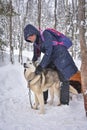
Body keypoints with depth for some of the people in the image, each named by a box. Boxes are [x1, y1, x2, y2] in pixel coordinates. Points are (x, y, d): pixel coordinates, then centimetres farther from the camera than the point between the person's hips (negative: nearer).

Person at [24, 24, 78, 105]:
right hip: (51, 59, 8)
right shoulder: (35, 43, 2)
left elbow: (48, 51, -31)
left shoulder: (45, 35, -23)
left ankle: (64, 103, 1)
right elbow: (36, 56, 10)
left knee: (64, 79, -8)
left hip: (61, 56, -8)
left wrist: (41, 66, -35)